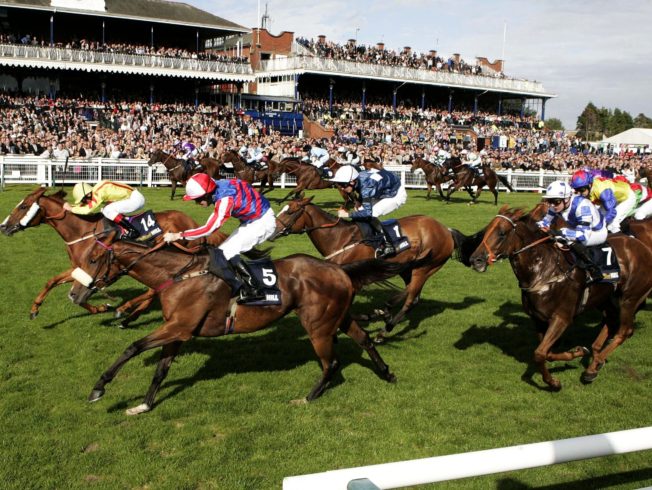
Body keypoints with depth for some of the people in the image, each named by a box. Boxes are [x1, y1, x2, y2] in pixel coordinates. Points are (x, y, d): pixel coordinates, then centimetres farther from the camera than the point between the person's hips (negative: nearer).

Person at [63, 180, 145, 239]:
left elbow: (89, 209, -26)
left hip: (136, 199, -10)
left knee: (107, 210, -20)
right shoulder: (97, 192, 7)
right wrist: (71, 206, 6)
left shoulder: (98, 193, -21)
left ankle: (133, 231, -17)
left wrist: (71, 208, -15)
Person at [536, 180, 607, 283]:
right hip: (580, 227, 8)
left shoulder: (582, 206, -38)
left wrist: (560, 233, -51)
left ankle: (594, 271, -22)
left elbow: (584, 235, -41)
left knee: (572, 242, -32)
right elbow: (547, 220, -3)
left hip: (598, 232, -8)